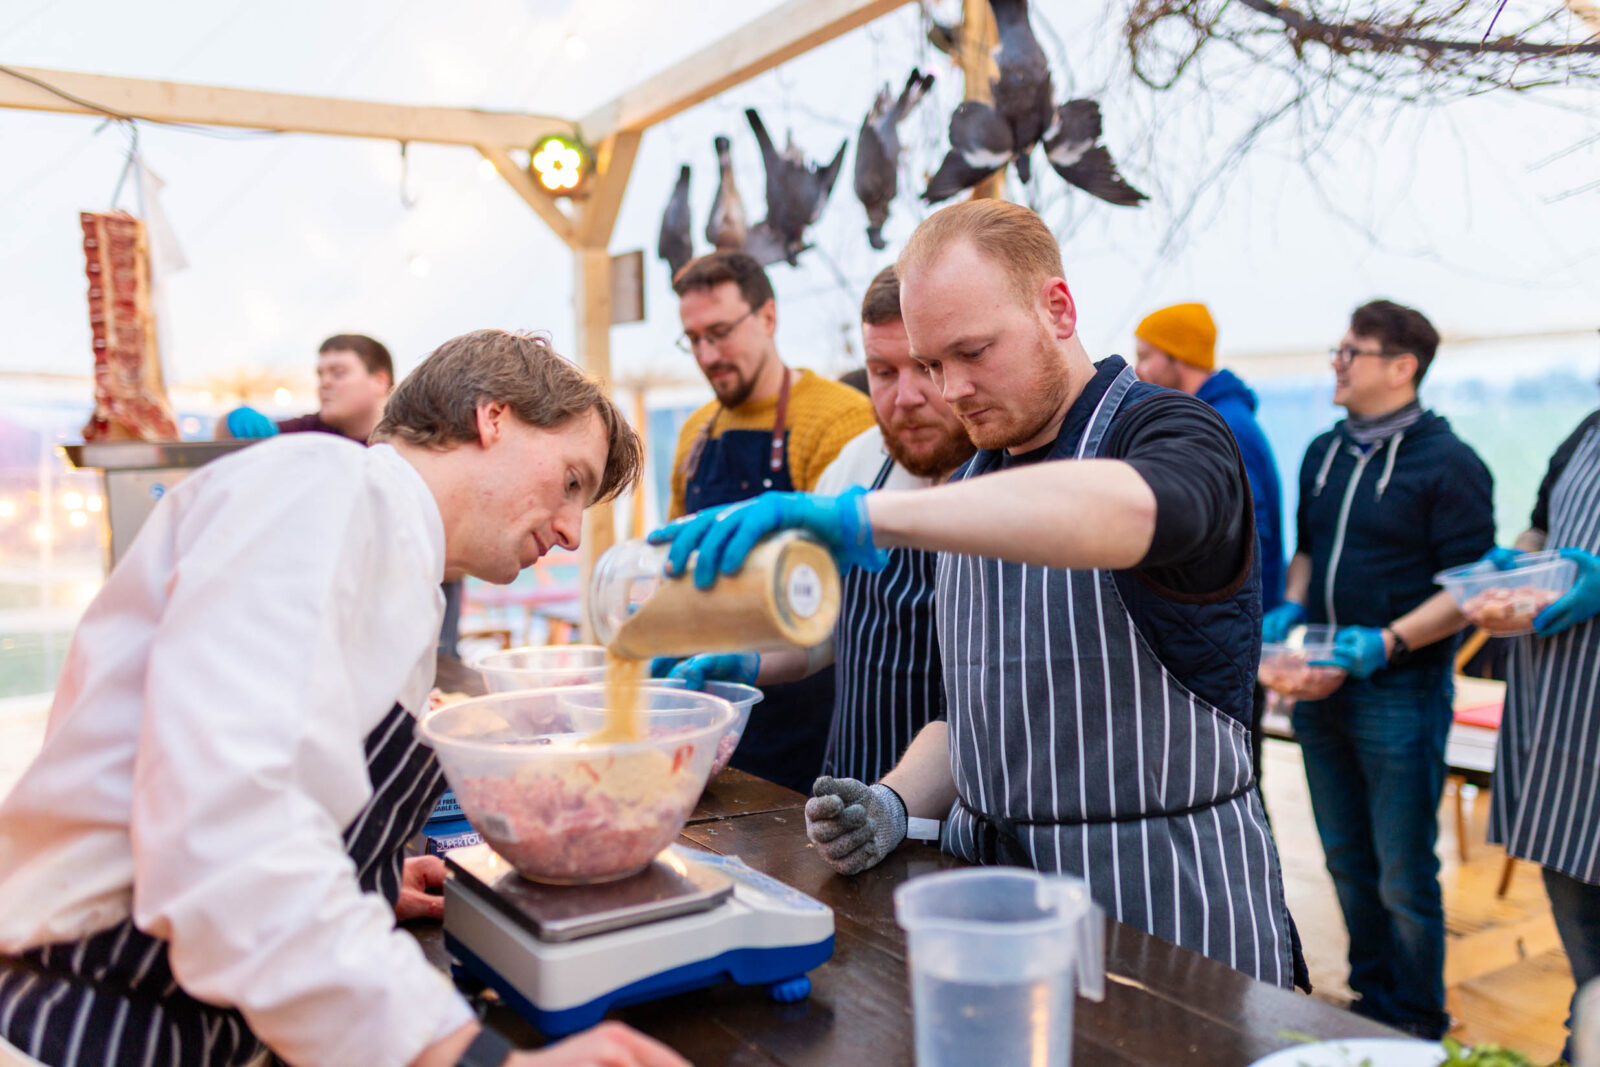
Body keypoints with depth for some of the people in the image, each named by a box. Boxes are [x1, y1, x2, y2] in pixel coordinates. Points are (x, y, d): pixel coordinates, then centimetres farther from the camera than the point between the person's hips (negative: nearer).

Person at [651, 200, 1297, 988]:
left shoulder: (1172, 434, -11)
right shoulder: (975, 484, 12)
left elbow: (1128, 510, -38)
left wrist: (862, 517, -46)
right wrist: (896, 804, -4)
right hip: (987, 876, 6)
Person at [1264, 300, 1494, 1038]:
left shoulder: (1447, 462, -9)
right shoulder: (1323, 454, 11)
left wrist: (1388, 642, -23)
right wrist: (1289, 609, 3)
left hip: (1399, 692, -6)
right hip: (1319, 688, 7)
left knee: (1403, 876, 2)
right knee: (1347, 862, 17)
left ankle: (1417, 1027, 21)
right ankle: (1370, 999, 34)